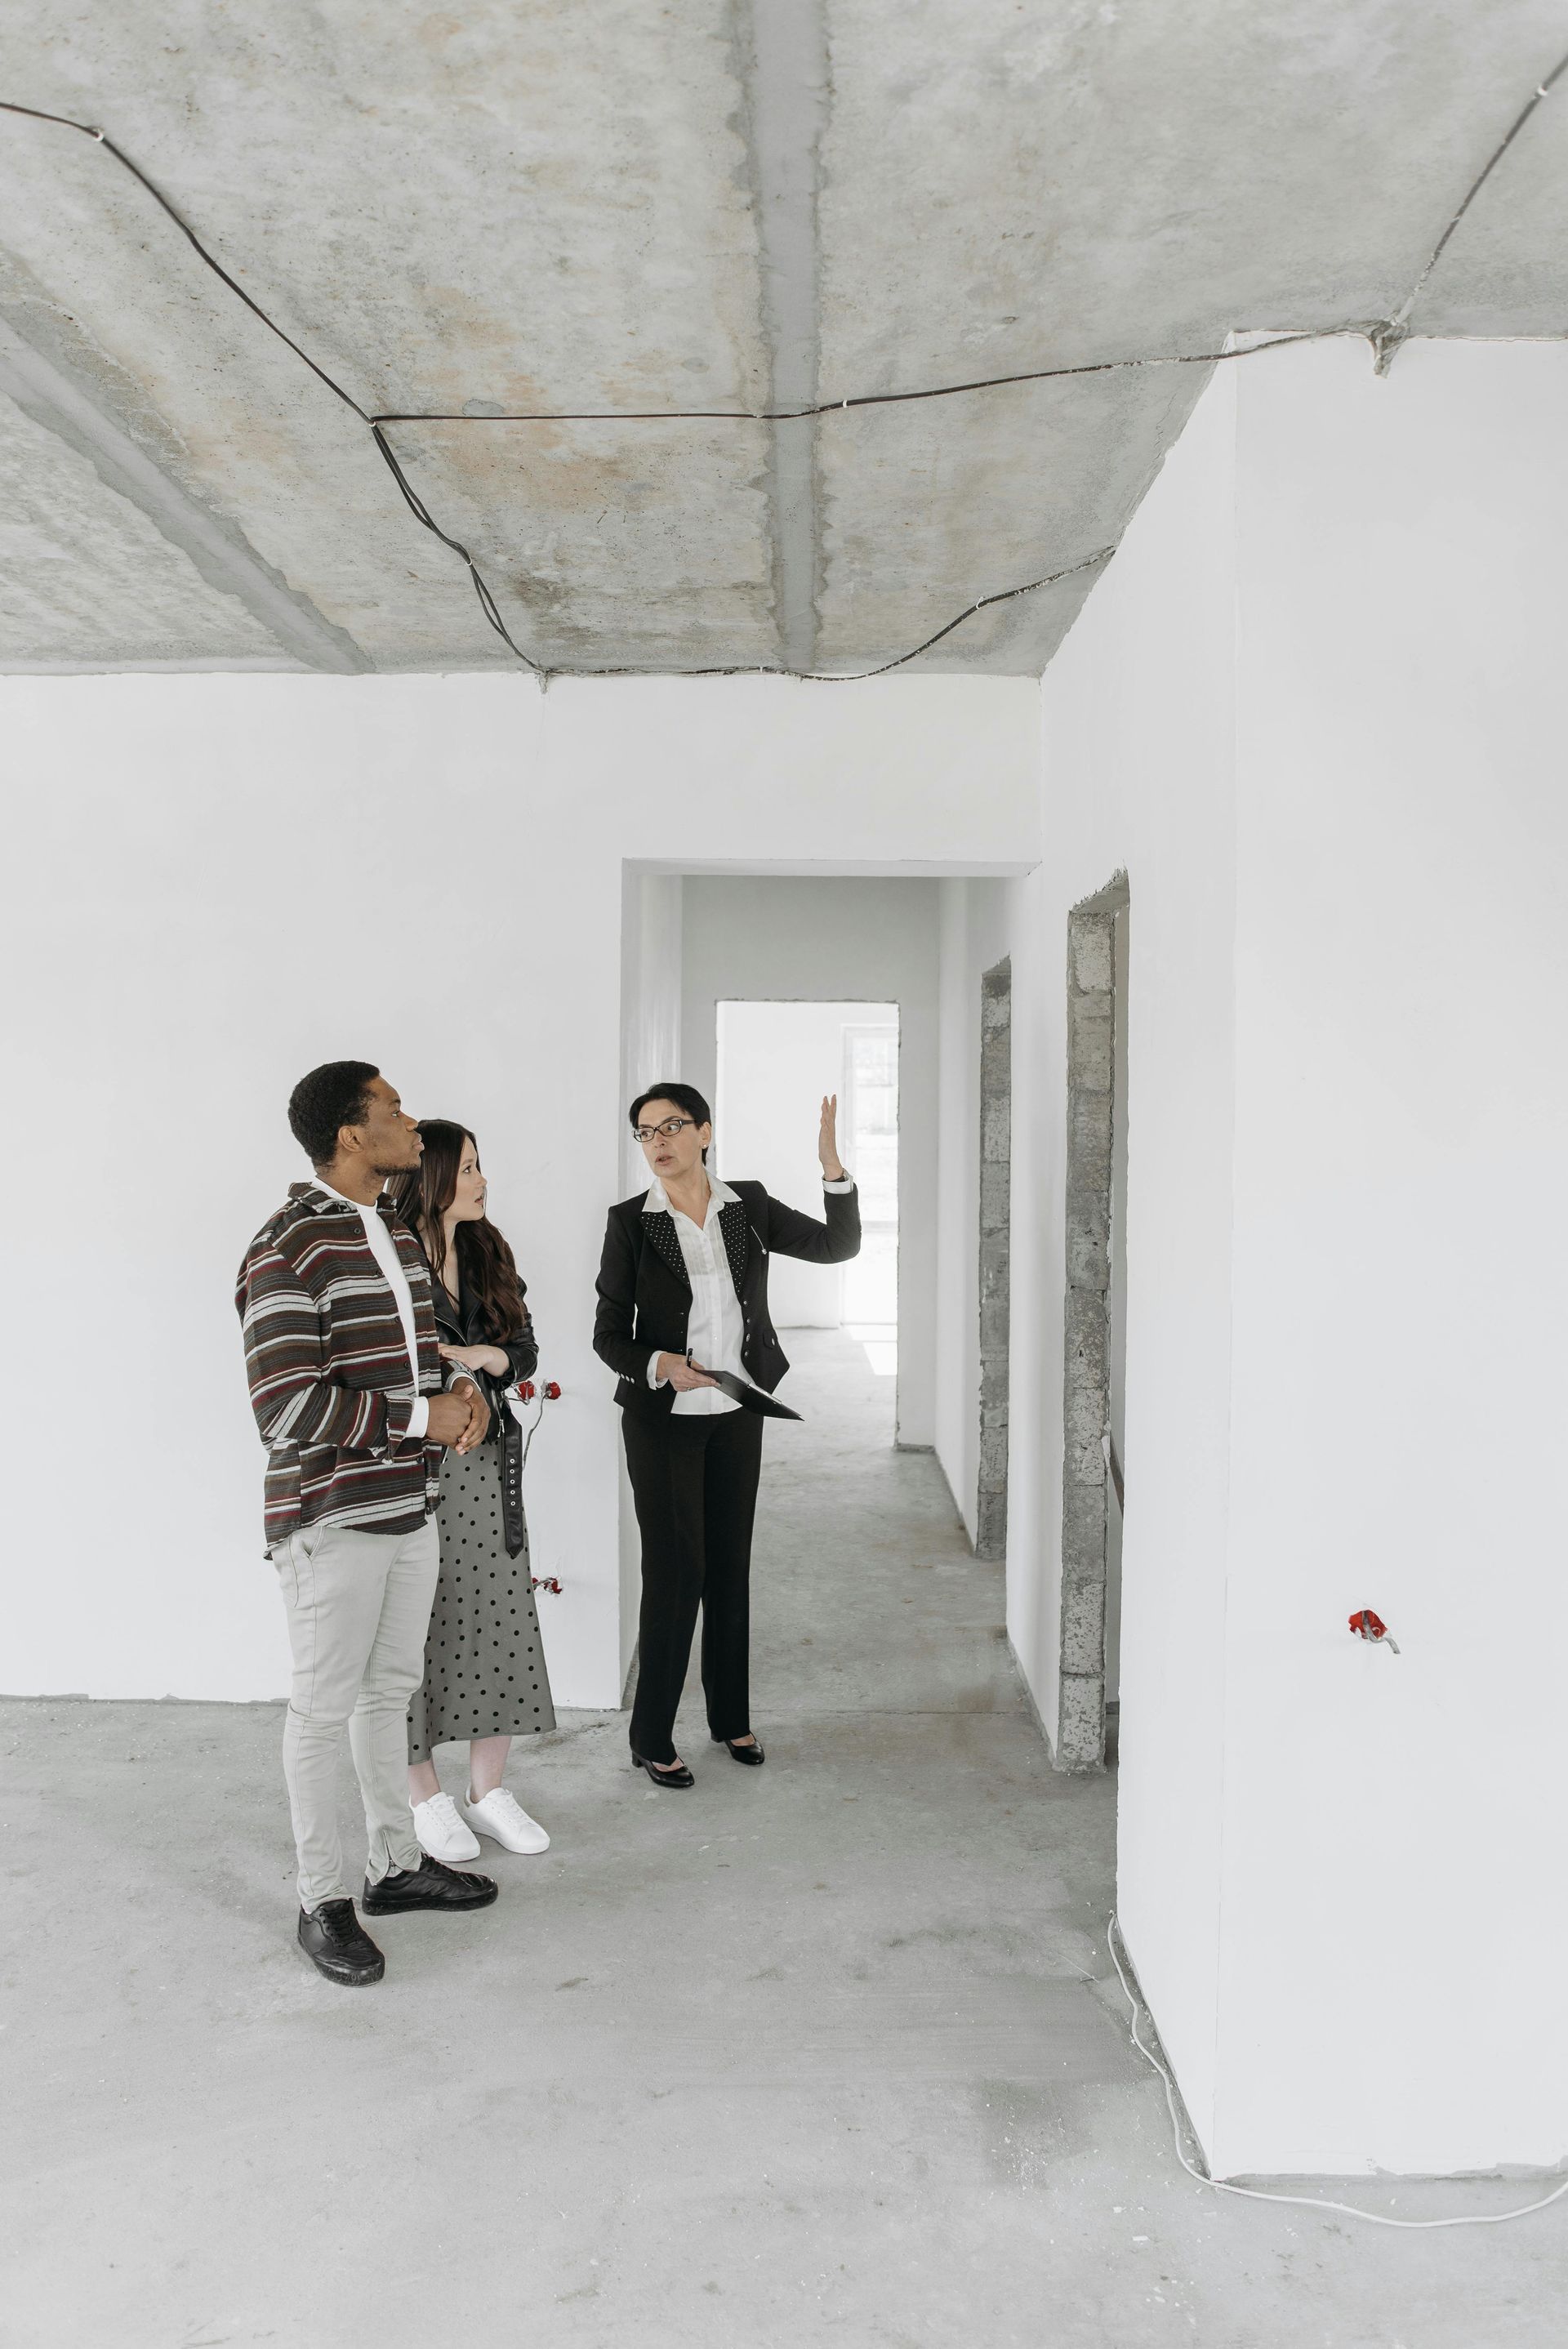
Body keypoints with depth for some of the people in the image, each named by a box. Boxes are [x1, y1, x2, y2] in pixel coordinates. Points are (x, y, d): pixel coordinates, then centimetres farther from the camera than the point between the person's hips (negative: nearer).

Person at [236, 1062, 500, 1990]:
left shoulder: (398, 1232, 9)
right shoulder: (287, 1250, -18)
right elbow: (288, 1406, -24)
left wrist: (464, 1388, -2)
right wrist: (421, 1417, -18)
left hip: (411, 1507, 8)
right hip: (332, 1520, -8)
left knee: (392, 1691, 19)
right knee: (325, 1706, 5)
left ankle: (398, 1863, 34)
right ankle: (324, 1901, 20)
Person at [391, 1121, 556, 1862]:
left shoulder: (489, 1255, 9)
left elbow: (525, 1350, 10)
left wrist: (483, 1356, -10)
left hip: (487, 1465, 6)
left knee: (499, 1621, 7)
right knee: (418, 1630, 4)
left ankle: (487, 1792, 22)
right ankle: (426, 1799, 20)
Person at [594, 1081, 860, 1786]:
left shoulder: (748, 1207, 1)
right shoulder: (631, 1222, -7)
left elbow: (838, 1246, 2)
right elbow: (608, 1335, -6)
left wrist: (832, 1167, -11)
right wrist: (659, 1366, -26)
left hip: (736, 1416, 4)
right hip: (662, 1419, -3)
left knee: (731, 1567, 13)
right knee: (675, 1572, -2)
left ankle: (731, 1719, 28)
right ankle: (651, 1738, 12)